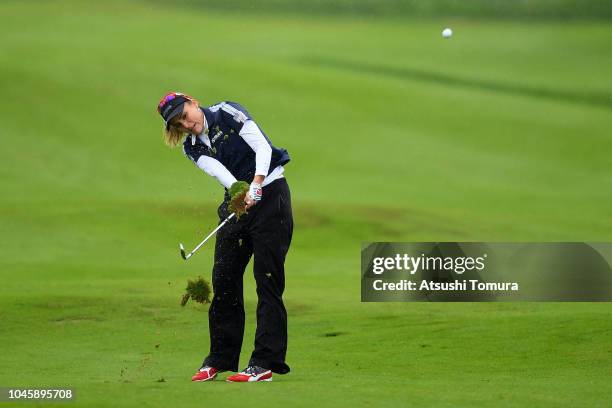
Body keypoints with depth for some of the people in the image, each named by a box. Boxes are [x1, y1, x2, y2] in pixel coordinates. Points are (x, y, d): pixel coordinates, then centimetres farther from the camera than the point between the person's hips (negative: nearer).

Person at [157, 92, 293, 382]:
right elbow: (220, 172, -10)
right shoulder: (192, 147, 7)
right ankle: (220, 359, 16)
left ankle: (266, 362, -11)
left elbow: (262, 146, -15)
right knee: (224, 279, 5)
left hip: (270, 192, -6)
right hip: (237, 200, 6)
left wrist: (256, 186, -28)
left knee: (267, 279, -9)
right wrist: (241, 193, -30)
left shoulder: (227, 113, -6)